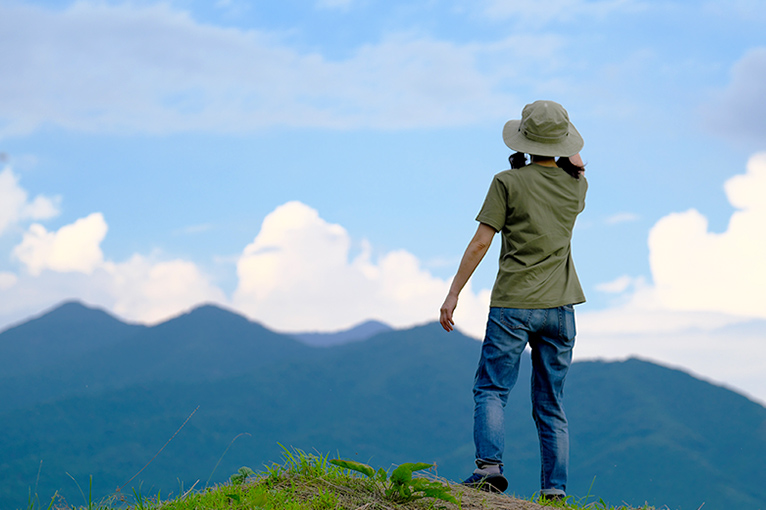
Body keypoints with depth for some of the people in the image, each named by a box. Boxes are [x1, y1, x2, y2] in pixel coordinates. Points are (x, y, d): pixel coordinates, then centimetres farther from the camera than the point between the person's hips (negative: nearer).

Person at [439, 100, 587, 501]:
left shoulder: (508, 182, -6)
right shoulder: (575, 185, 4)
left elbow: (480, 243, -8)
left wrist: (453, 294, -4)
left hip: (512, 305, -4)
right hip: (559, 306, 4)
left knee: (491, 389, 2)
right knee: (551, 403, 8)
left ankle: (489, 464, -18)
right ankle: (555, 488, 3)